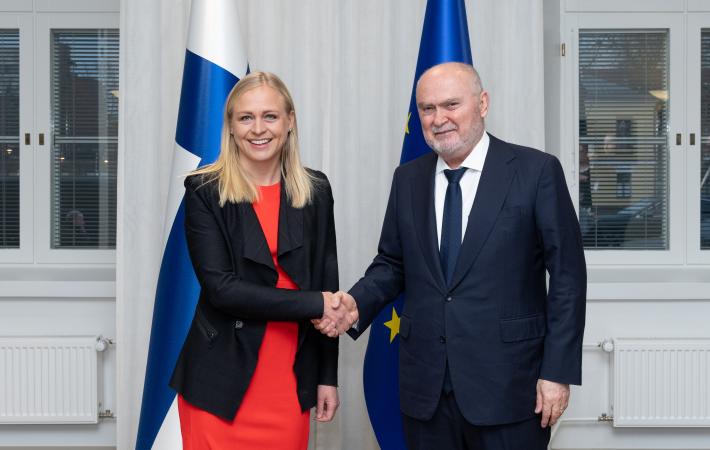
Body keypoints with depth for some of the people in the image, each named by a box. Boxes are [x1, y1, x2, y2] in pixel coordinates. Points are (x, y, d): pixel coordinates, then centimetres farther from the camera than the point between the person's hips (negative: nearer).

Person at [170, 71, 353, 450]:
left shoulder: (315, 191, 4)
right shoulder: (204, 191, -6)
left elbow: (327, 285, 7)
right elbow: (220, 288, -14)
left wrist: (327, 376, 6)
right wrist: (313, 304, -15)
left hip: (291, 380, 3)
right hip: (220, 380, -2)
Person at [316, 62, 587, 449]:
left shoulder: (536, 171, -6)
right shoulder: (408, 178, 8)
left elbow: (567, 275, -6)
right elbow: (392, 264, 13)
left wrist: (558, 371, -9)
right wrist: (356, 303, -7)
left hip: (506, 386, -3)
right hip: (424, 387, 4)